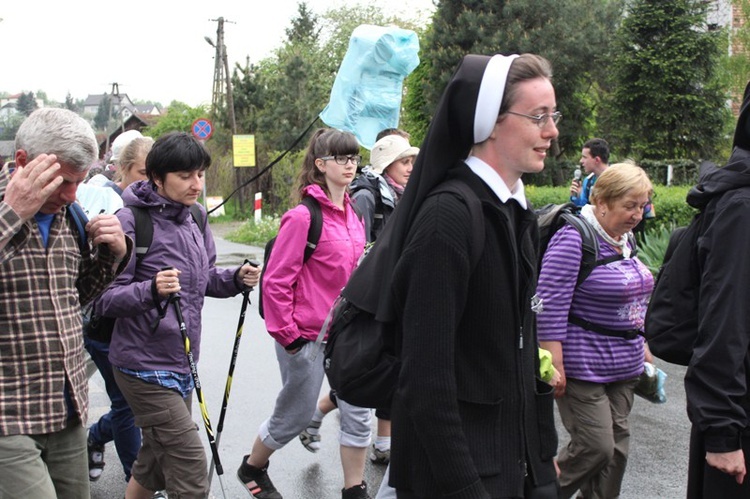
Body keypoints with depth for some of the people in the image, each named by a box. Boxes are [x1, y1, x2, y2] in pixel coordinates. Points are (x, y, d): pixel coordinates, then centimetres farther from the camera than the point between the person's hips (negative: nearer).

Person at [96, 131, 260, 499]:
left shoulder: (195, 217, 6)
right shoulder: (131, 221, -15)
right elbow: (105, 300, -16)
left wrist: (235, 279, -4)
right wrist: (152, 290, -33)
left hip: (182, 364, 7)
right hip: (145, 367, -7)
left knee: (157, 462, 19)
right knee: (191, 466, -8)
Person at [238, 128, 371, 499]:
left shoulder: (352, 215, 7)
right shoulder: (303, 217, -17)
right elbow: (276, 281, -16)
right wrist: (287, 335, -15)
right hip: (307, 337, -6)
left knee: (358, 412, 5)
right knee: (294, 416, 10)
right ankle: (251, 469, 36)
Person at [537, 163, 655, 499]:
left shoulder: (624, 240, 11)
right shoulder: (573, 239, -16)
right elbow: (550, 306, -20)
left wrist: (643, 351, 20)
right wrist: (555, 366, -21)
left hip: (624, 367, 8)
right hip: (583, 367, -8)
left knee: (617, 447, 10)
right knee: (596, 446, -7)